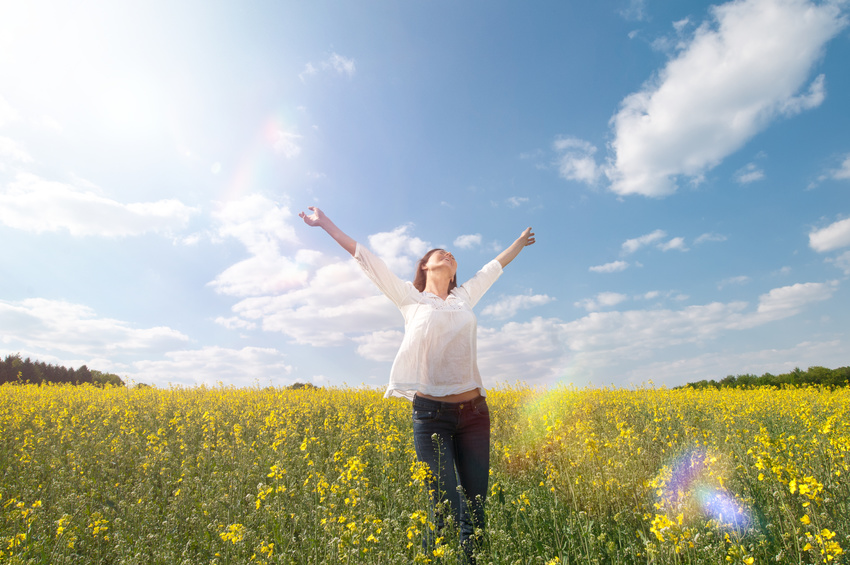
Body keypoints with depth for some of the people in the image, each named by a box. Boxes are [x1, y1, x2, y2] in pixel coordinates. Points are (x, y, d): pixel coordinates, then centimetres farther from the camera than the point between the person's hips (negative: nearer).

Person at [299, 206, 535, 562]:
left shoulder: (464, 298, 17)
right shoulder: (410, 299, 8)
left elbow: (494, 266, 32)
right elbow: (367, 260, 8)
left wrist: (521, 241, 46)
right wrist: (326, 223, 10)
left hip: (474, 413, 4)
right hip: (431, 414, -4)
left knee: (476, 510, 7)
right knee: (446, 510, -3)